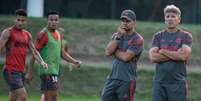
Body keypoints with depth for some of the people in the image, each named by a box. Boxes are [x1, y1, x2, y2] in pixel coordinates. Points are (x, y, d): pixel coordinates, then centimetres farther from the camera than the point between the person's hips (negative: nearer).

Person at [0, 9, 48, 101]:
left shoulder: (27, 35, 15)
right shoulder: (8, 32, -5)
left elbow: (33, 51, 16)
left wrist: (41, 62, -2)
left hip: (21, 71, 7)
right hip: (10, 71, -7)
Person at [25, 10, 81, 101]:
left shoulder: (59, 35, 16)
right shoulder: (43, 34, -9)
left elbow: (62, 53, 23)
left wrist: (74, 61, 8)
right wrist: (30, 72, -12)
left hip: (55, 70, 8)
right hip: (47, 70, -8)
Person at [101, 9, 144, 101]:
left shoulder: (137, 39, -6)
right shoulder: (116, 35, 14)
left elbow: (125, 57, -16)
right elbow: (108, 52, -1)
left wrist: (113, 51, -1)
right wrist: (118, 36, -7)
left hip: (127, 81, -6)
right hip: (112, 79, 6)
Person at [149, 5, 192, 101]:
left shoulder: (185, 36, 3)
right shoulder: (158, 36, 10)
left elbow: (184, 56, -13)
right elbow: (153, 57, -5)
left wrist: (163, 51, -5)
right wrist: (176, 54, -9)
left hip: (178, 83, -2)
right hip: (159, 82, 2)